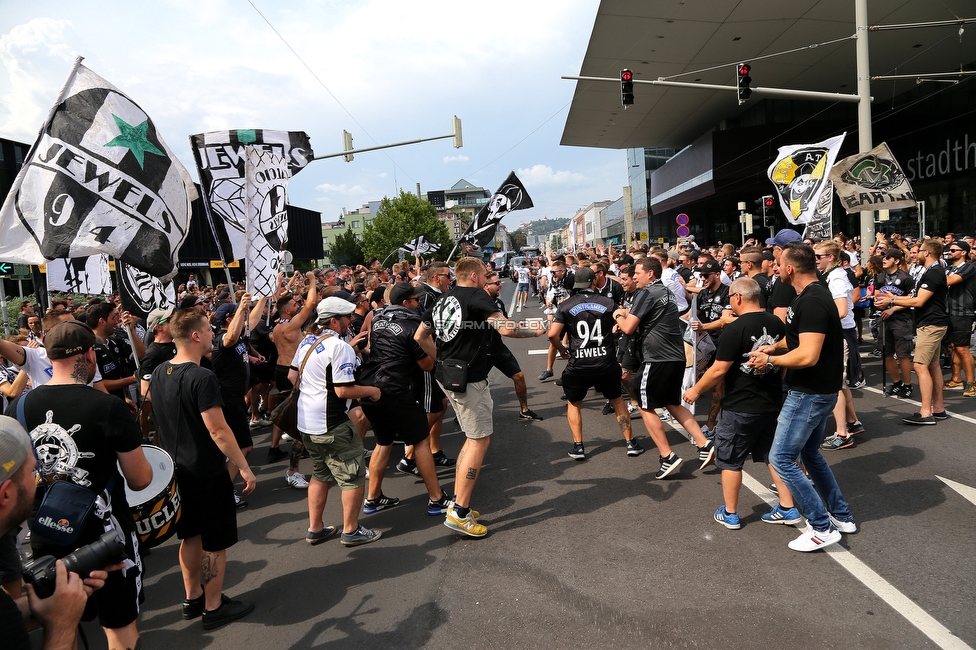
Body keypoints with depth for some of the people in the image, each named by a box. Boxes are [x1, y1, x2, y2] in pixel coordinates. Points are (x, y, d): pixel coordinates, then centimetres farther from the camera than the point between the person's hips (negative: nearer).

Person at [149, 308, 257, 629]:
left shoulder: (160, 372, 2)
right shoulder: (202, 378, -24)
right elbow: (218, 430, -25)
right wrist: (244, 467, -18)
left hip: (177, 470, 8)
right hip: (207, 473, -8)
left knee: (190, 536, 21)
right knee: (215, 543, 7)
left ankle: (193, 598, 34)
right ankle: (213, 608, 19)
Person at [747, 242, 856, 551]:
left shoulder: (812, 302, -24)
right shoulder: (811, 296, 9)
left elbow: (808, 355, -31)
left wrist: (770, 361, -17)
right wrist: (775, 346, 5)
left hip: (810, 394, -11)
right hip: (819, 390, 11)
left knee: (782, 458, -4)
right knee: (809, 453, 22)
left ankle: (822, 528, 6)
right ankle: (841, 516, 33)